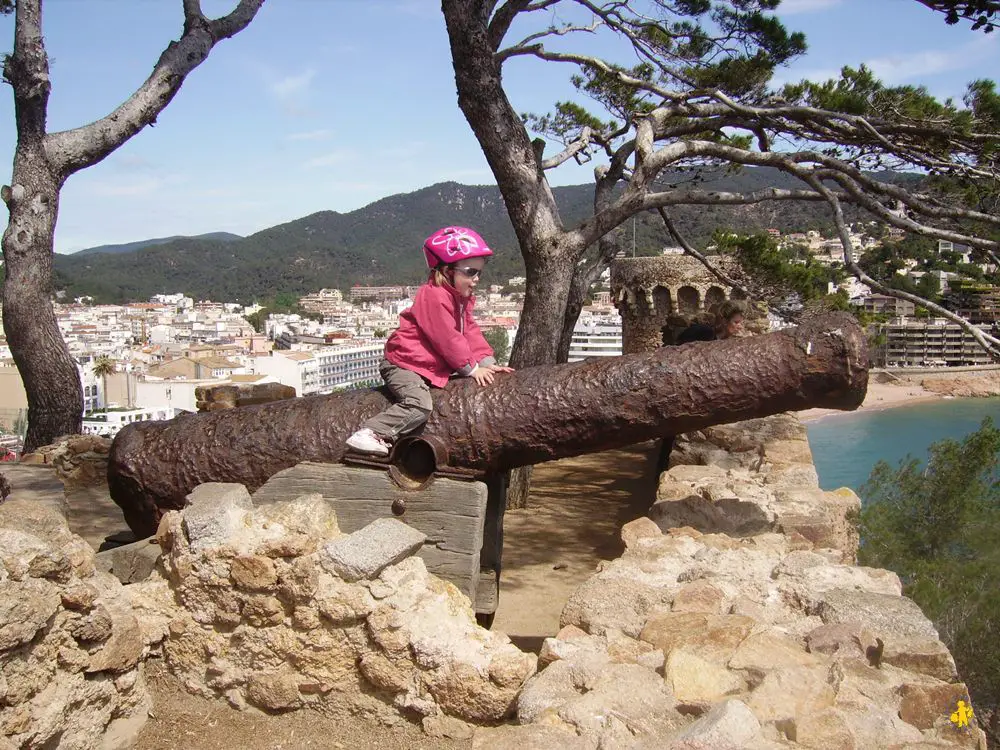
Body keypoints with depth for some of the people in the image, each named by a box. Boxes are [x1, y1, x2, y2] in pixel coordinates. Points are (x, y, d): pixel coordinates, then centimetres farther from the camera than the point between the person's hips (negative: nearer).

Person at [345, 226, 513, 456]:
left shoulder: (461, 299, 13)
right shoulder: (433, 296, -20)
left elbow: (470, 333, 12)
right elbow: (448, 339, -22)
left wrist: (488, 363, 0)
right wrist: (472, 369, -16)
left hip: (431, 368, 10)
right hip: (403, 364, -10)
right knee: (419, 405, -30)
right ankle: (369, 433, -30)